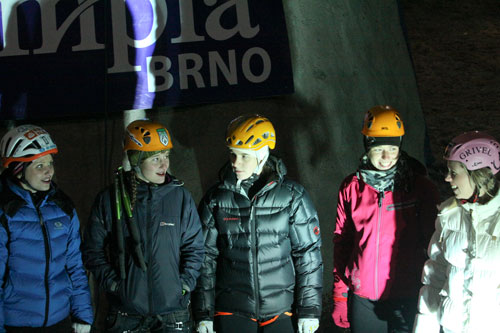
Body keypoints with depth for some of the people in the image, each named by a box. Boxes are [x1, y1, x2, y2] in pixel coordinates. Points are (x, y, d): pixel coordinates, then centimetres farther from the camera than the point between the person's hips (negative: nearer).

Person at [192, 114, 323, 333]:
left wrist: (309, 309, 0)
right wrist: (203, 314, 5)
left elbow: (308, 252, 1)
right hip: (231, 313, 1)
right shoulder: (215, 199, 2)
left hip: (279, 310, -1)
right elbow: (205, 257, 6)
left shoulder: (292, 196, -2)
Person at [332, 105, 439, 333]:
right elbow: (341, 242, 7)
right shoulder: (351, 188, 0)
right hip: (361, 299, 2)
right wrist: (340, 296, 7)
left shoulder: (421, 188, -6)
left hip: (406, 298, -2)